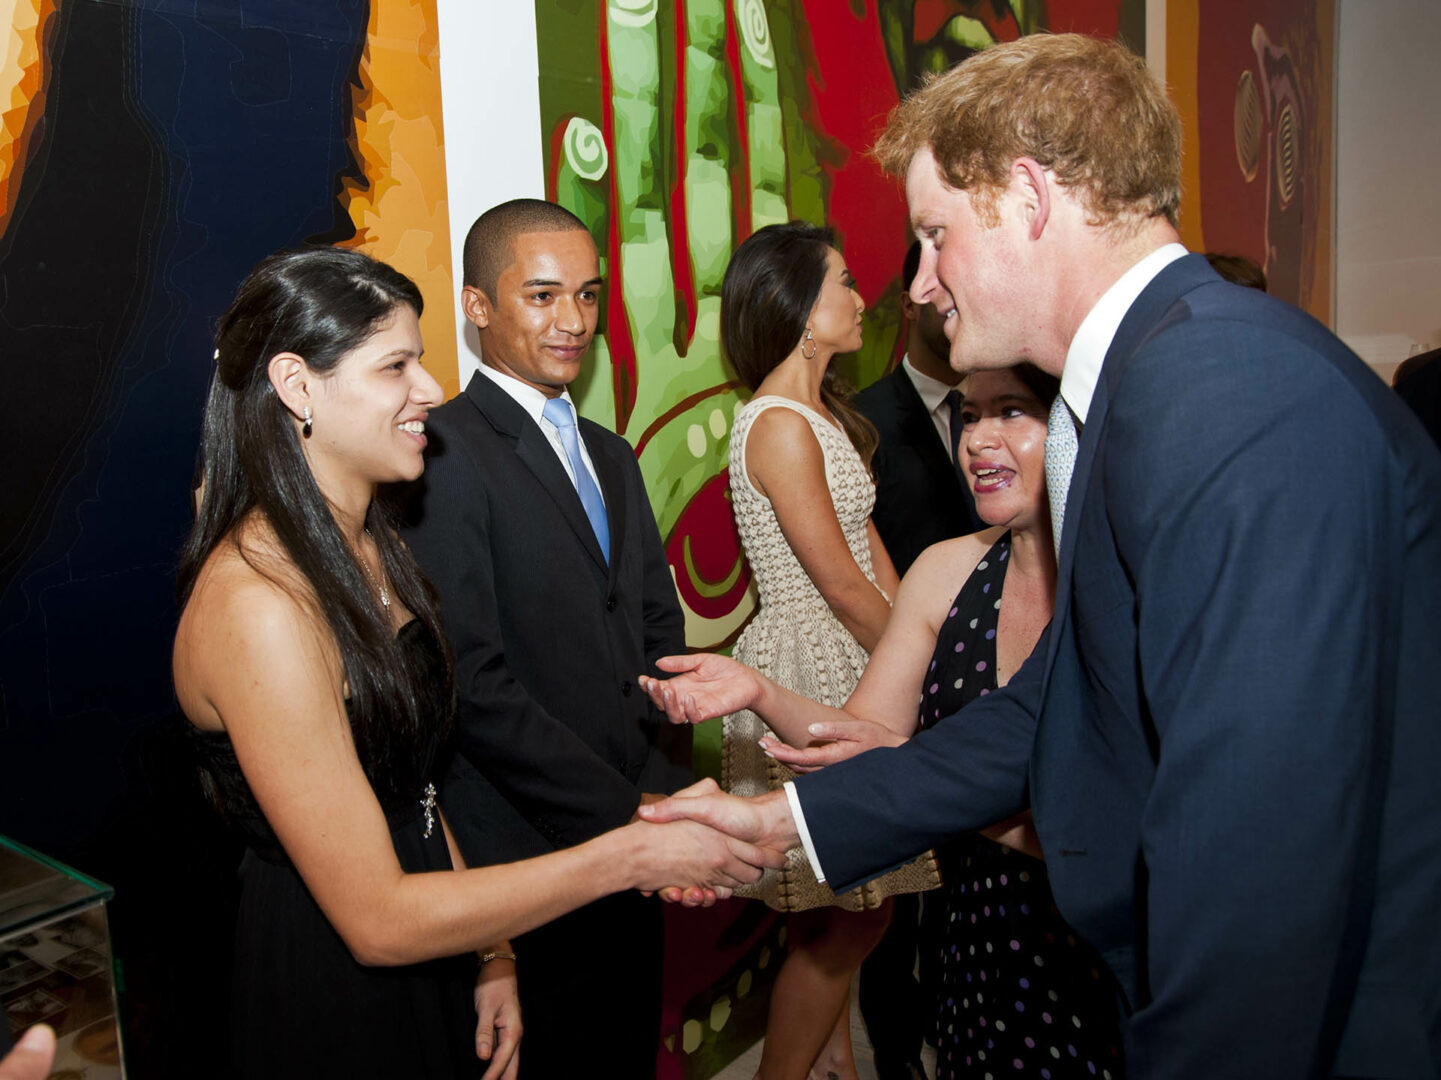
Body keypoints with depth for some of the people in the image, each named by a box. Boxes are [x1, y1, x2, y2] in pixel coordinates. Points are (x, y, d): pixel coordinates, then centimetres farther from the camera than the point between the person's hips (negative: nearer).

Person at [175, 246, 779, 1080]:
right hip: (337, 1010, -8)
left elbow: (411, 790, 7)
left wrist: (488, 954, 1)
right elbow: (376, 917, -24)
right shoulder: (257, 604, -26)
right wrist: (629, 856, -23)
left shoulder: (368, 549, 2)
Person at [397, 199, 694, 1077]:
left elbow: (658, 627, 12)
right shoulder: (445, 451, -14)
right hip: (531, 855, -7)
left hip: (630, 847, 7)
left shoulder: (611, 455, 13)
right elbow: (474, 680, -20)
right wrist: (622, 810, -16)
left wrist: (666, 787, -3)